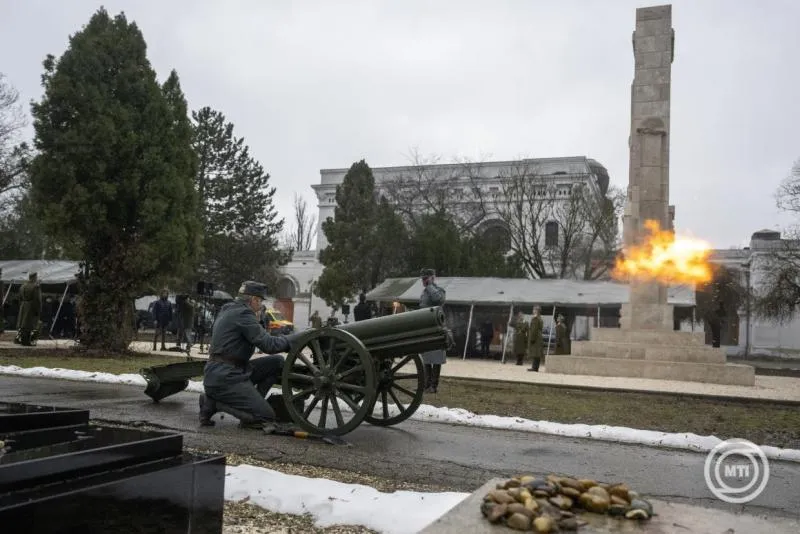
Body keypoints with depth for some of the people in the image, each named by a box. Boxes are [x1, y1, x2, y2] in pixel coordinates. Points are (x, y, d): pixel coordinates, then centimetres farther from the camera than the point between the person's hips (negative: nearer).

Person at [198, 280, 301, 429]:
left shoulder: (228, 310, 16)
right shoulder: (243, 313, -14)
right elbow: (268, 345, -19)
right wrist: (299, 337, -9)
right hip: (224, 378, -10)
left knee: (277, 362, 7)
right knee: (267, 416, -11)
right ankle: (214, 403, -5)